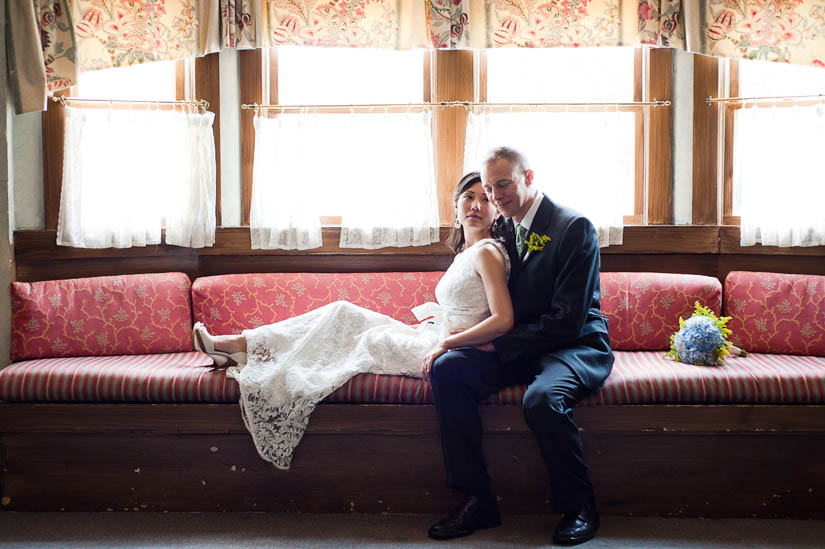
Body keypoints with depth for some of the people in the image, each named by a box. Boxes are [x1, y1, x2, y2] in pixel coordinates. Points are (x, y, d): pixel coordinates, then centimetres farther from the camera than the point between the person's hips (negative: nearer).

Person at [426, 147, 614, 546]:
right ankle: (477, 500, -12)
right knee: (446, 370, -16)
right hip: (516, 348, 7)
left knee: (542, 397, -37)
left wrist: (499, 343, -16)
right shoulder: (504, 230, 11)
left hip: (575, 347, -7)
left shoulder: (574, 227, -12)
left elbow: (567, 320, -18)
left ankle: (579, 507, -12)